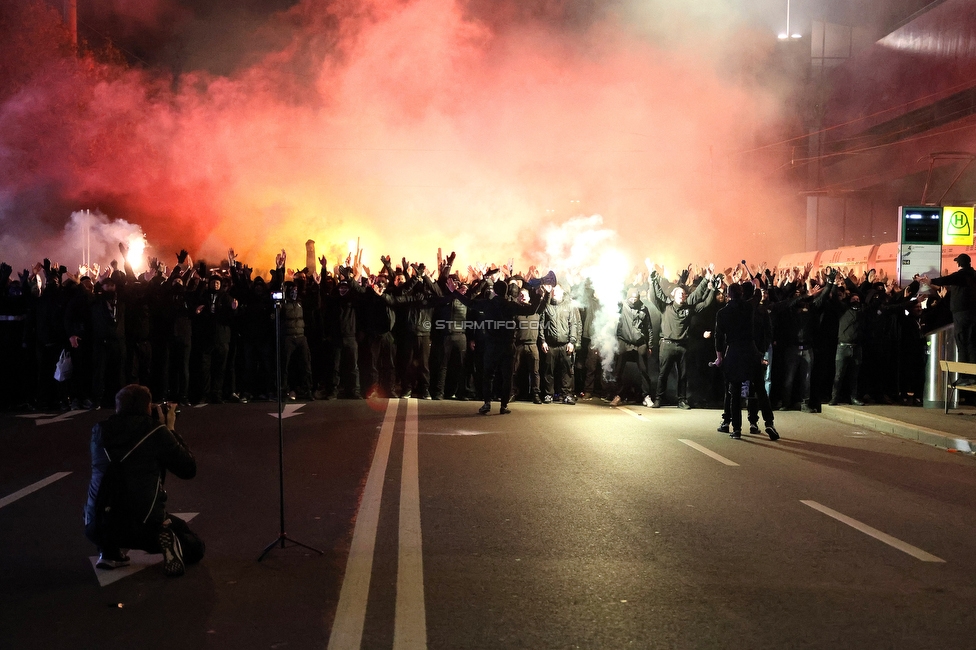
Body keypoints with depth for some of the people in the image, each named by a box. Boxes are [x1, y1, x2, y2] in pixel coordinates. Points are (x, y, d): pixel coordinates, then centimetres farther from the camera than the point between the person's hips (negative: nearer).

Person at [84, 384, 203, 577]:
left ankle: (109, 552, 18)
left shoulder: (100, 431, 7)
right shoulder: (156, 431, -5)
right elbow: (189, 469, 5)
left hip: (97, 527, 4)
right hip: (144, 526, -4)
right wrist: (170, 430, 15)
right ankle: (170, 543, -9)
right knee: (194, 547, 22)